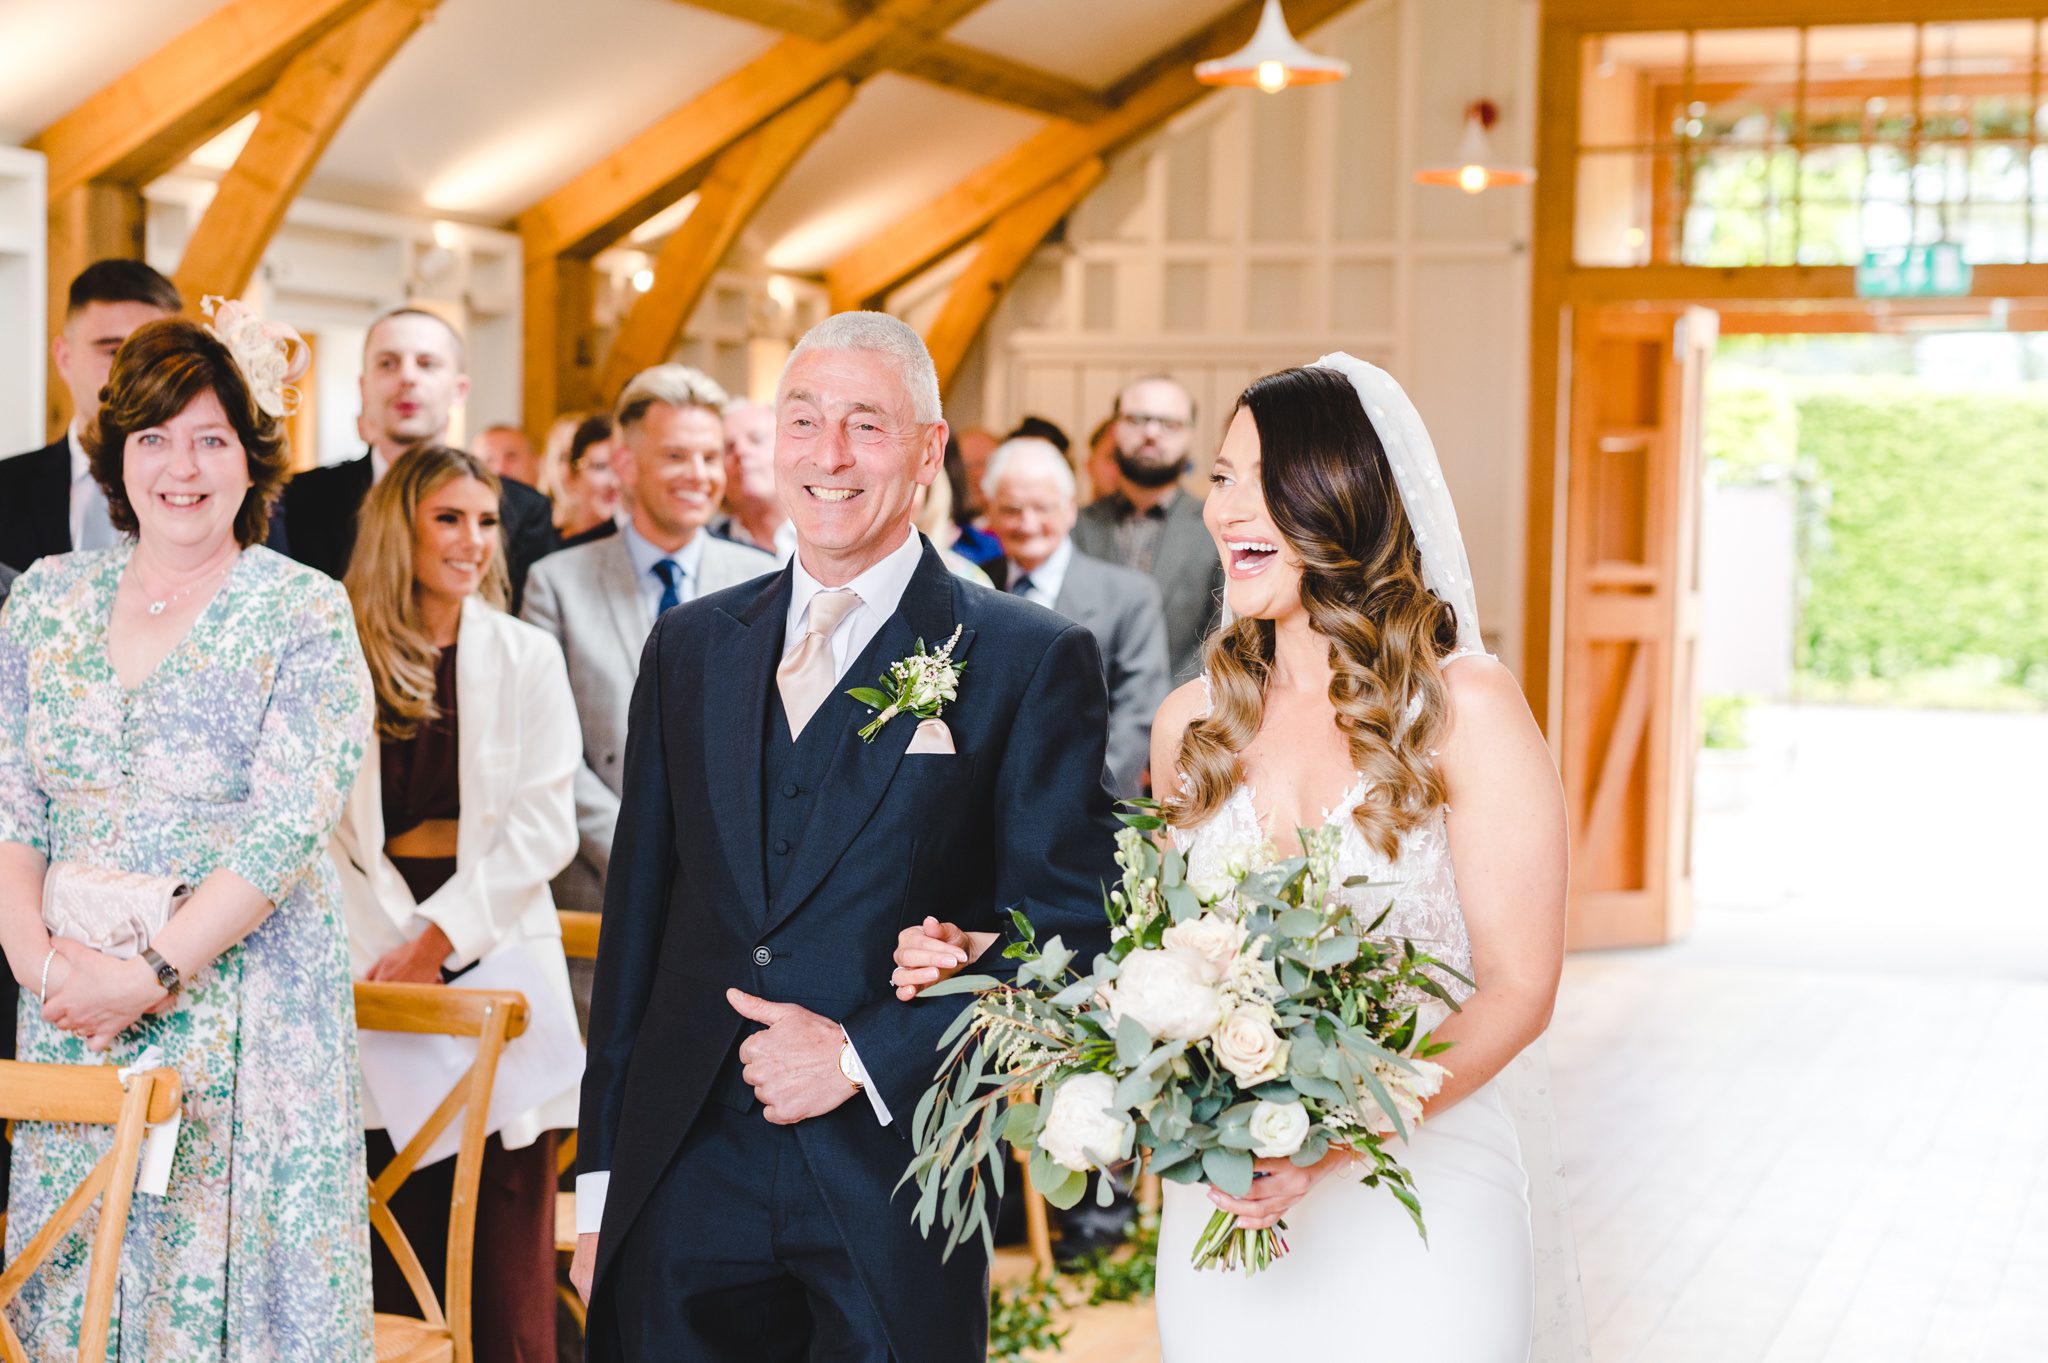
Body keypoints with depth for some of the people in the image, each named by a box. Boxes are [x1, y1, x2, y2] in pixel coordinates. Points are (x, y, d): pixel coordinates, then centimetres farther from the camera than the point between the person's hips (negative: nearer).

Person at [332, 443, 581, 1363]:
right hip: (379, 957, 0)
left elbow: (544, 827, -2)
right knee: (395, 1244, 2)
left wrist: (439, 935, -10)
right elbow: (323, 825, 1)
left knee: (504, 1235, -2)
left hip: (492, 945, 0)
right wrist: (385, 943, -11)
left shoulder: (527, 658, 5)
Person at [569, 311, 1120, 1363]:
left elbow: (1066, 933, -6)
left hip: (897, 1191, -3)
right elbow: (638, 916, 12)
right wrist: (601, 1178, 10)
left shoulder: (1030, 662, -3)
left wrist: (865, 1056, -12)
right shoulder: (689, 647, 10)